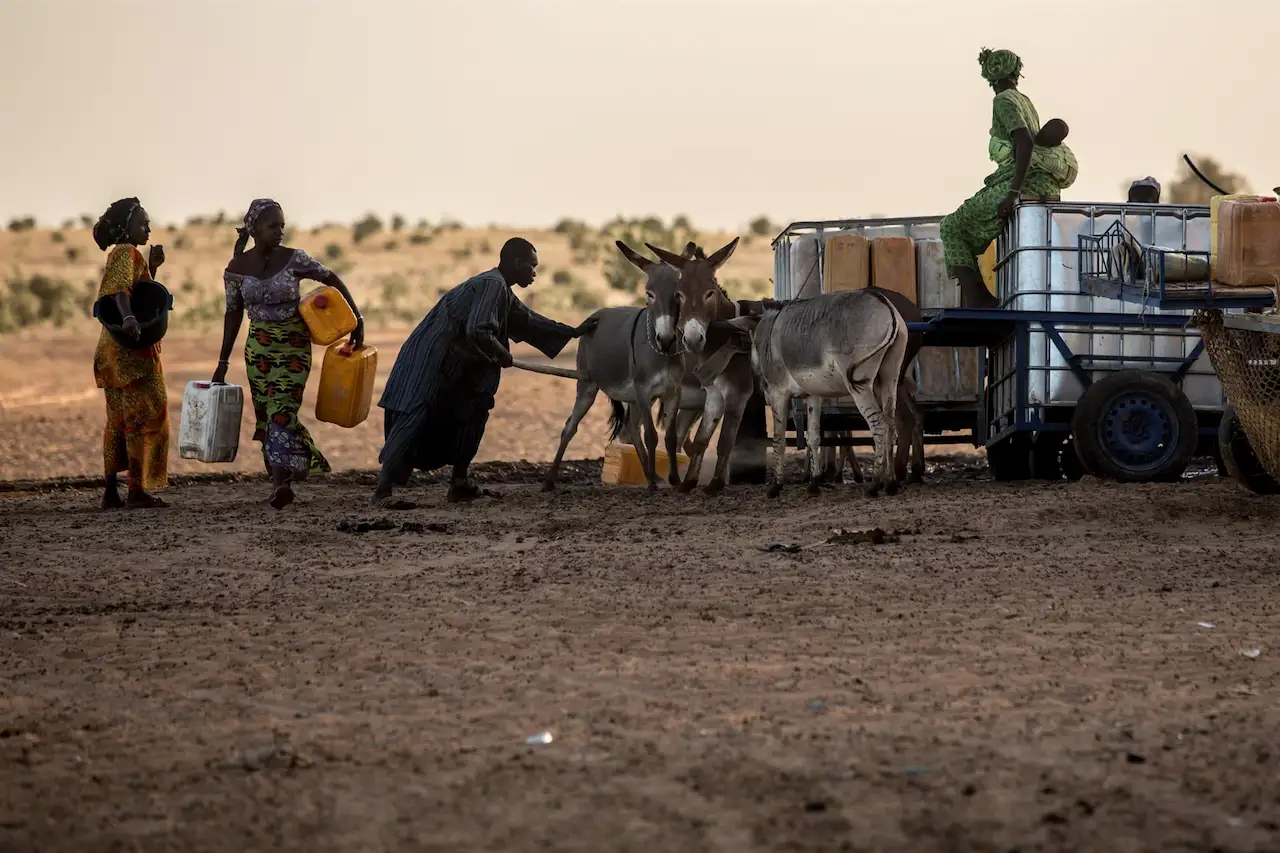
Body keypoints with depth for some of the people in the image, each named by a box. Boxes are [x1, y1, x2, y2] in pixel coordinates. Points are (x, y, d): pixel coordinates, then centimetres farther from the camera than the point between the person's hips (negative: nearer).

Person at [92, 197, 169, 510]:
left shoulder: (123, 254, 20)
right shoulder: (126, 253, -10)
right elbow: (119, 289, -28)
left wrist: (152, 267, 15)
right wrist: (128, 317, -45)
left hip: (115, 350, 10)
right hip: (132, 347, -10)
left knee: (119, 420, 10)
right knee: (144, 416, -9)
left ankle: (111, 492, 10)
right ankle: (137, 491, -11)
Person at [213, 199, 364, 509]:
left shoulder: (294, 259, -7)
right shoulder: (236, 269, -1)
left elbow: (332, 279, 3)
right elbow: (233, 314, 8)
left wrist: (357, 318, -2)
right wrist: (223, 362, 9)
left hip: (294, 346, -3)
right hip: (258, 348, 3)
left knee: (282, 412, -15)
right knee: (265, 414, 4)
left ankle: (280, 481, -21)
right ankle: (283, 480, 16)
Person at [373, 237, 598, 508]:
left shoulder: (499, 290, 19)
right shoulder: (493, 285, -14)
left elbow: (529, 322, 31)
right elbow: (477, 331, -26)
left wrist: (574, 332, 32)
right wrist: (501, 355, -9)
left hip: (449, 367, 11)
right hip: (428, 361, -11)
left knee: (473, 412, 15)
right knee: (415, 420, -17)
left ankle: (459, 483, 17)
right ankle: (383, 490, -22)